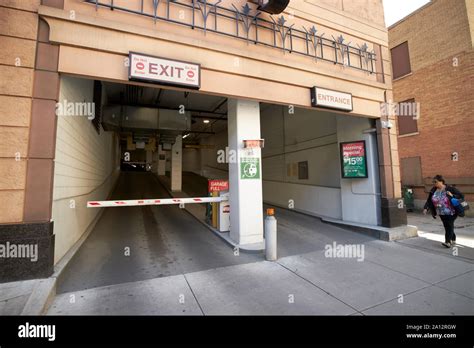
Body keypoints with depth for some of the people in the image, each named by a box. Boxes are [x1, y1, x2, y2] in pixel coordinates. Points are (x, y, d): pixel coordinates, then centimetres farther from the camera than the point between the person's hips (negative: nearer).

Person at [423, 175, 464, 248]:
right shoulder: (433, 191, 0)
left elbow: (461, 196, -8)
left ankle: (448, 242, -13)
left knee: (449, 225, -11)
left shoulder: (450, 189, -12)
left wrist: (452, 196, -25)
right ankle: (453, 240, 30)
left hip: (451, 212, -5)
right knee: (446, 226, 12)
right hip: (441, 213, 5)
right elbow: (429, 201, 2)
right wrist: (426, 208, -11)